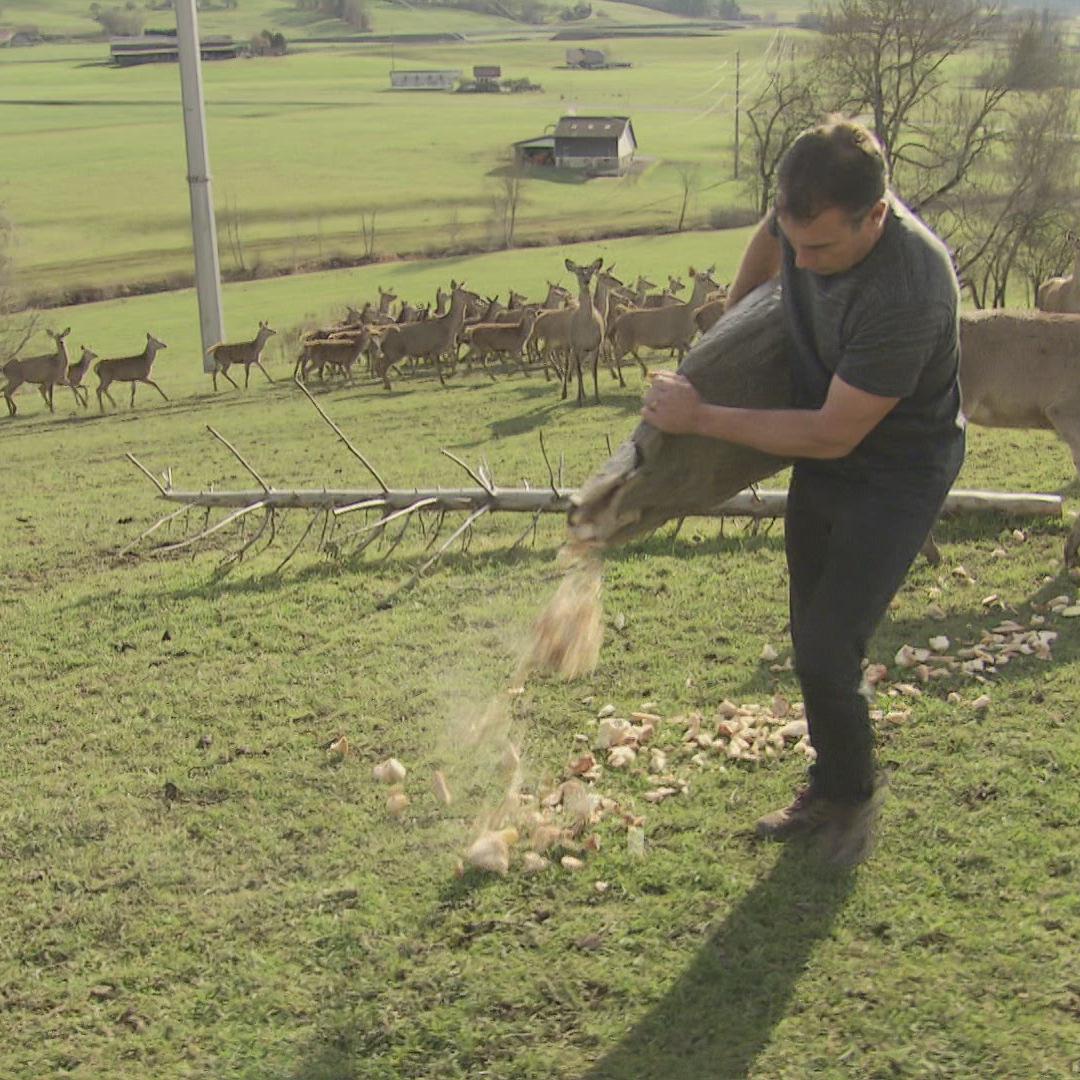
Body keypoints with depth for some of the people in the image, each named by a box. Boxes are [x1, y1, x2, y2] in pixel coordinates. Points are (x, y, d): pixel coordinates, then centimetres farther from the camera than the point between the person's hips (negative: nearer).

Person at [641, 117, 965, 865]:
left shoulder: (909, 292, -38)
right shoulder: (808, 213, -17)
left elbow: (832, 434, -29)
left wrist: (702, 419, -23)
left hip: (898, 473, -7)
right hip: (822, 461, 7)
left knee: (826, 649, -10)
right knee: (812, 641, 15)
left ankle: (855, 794, 18)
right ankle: (830, 790, 35)